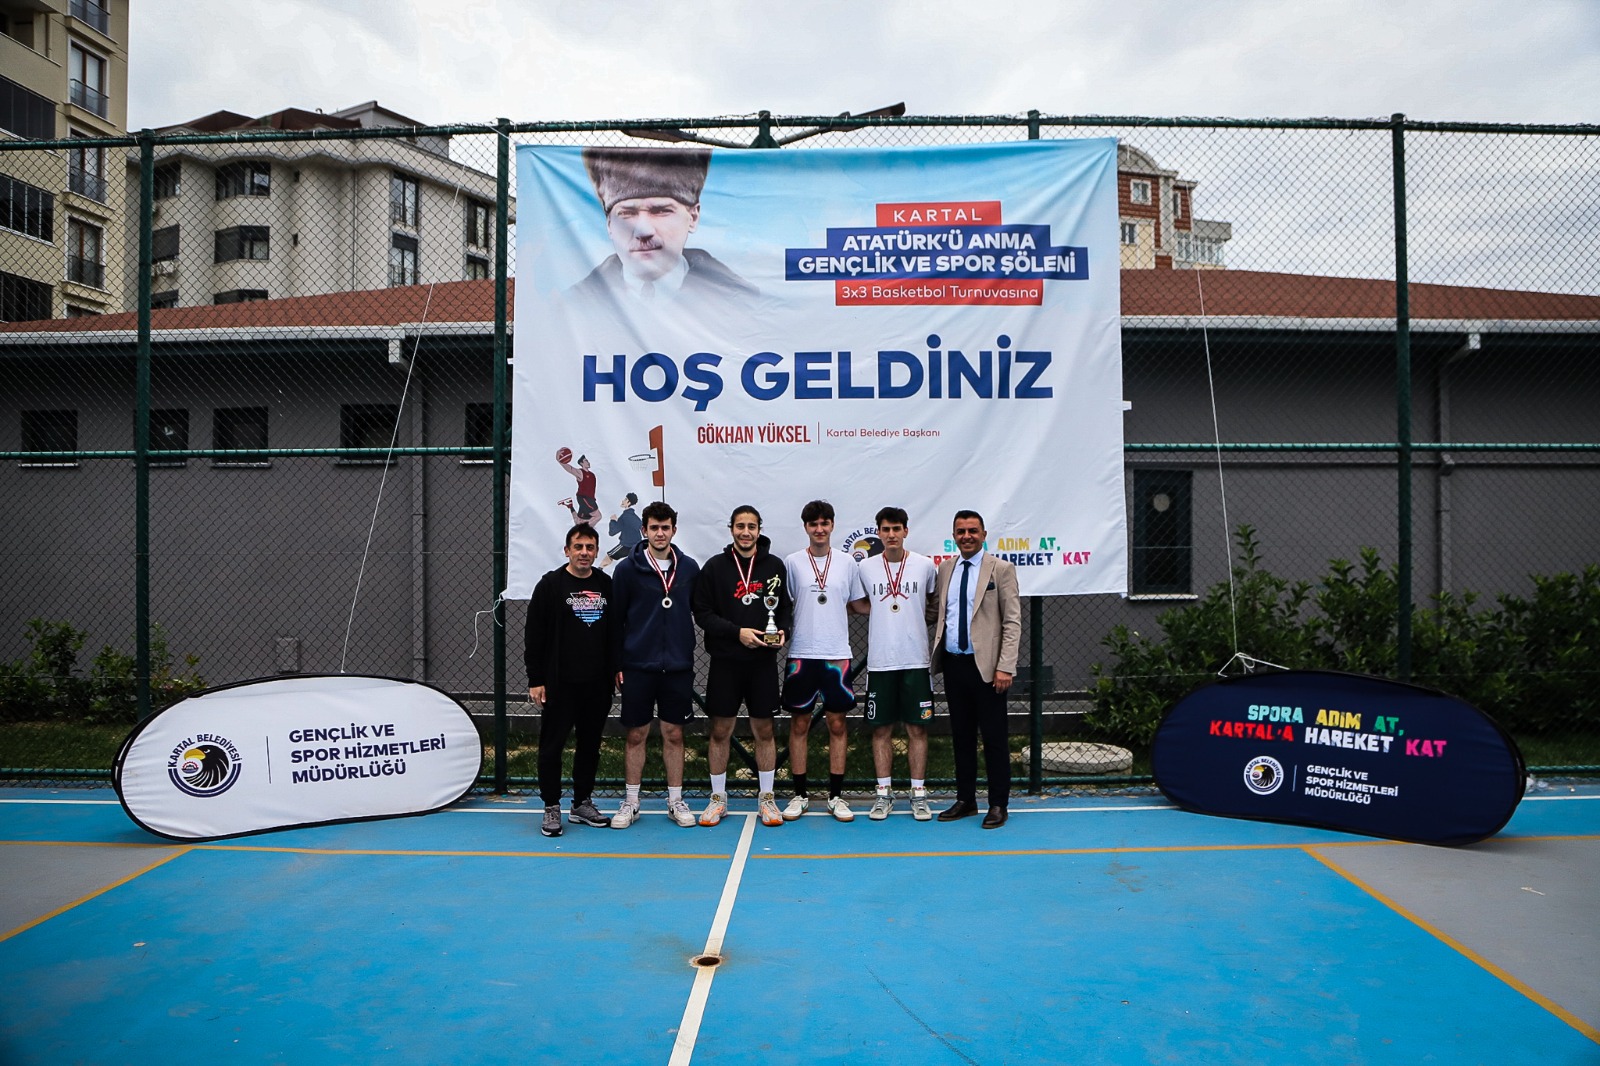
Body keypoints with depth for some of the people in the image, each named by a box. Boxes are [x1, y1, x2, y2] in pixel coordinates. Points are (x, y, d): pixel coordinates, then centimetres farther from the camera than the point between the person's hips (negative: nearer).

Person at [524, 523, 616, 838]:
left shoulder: (607, 585, 9)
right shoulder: (550, 584, -4)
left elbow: (616, 632, 16)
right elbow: (534, 636, -5)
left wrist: (617, 668, 10)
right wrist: (535, 680, -8)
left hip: (598, 683, 4)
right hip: (559, 683, -4)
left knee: (590, 745, 11)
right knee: (552, 745, 2)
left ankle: (582, 804, 24)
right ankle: (551, 809, 13)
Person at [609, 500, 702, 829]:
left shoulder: (689, 568, 4)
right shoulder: (627, 569, -2)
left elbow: (701, 612, 12)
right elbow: (616, 619, 0)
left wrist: (689, 653, 5)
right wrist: (617, 663, -2)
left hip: (678, 666, 2)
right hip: (638, 666, -1)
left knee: (674, 734, 9)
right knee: (636, 734, 6)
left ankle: (676, 801, 21)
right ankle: (631, 803, 19)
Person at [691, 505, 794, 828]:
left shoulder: (775, 566, 3)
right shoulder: (714, 567, -1)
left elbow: (786, 606, 11)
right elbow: (702, 613, -4)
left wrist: (782, 629, -9)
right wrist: (737, 632, -15)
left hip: (763, 662, 1)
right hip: (725, 661, -1)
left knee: (764, 731, 8)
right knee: (720, 730, 6)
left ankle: (766, 797, 21)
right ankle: (718, 798, 21)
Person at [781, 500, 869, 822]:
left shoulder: (847, 563, 4)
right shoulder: (792, 563, 1)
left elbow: (859, 605, 12)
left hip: (837, 655, 1)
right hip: (801, 654, -1)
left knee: (837, 724, 6)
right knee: (799, 725, 6)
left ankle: (836, 795, 16)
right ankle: (800, 794, 17)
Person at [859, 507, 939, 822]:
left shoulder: (925, 565, 1)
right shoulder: (866, 567, 2)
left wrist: (915, 621, 7)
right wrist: (884, 617, 8)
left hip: (915, 660, 0)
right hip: (879, 662, 1)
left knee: (917, 728, 4)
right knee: (881, 729, 5)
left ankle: (919, 794, 14)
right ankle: (883, 794, 15)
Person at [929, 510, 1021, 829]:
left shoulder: (1001, 569, -4)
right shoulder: (945, 568, 11)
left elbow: (1012, 621, -8)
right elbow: (934, 611, 16)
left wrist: (1005, 667, -15)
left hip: (985, 665, -5)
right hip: (953, 663, 5)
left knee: (994, 736, 3)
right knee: (961, 734, 13)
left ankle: (998, 804, 14)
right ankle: (965, 799, 24)